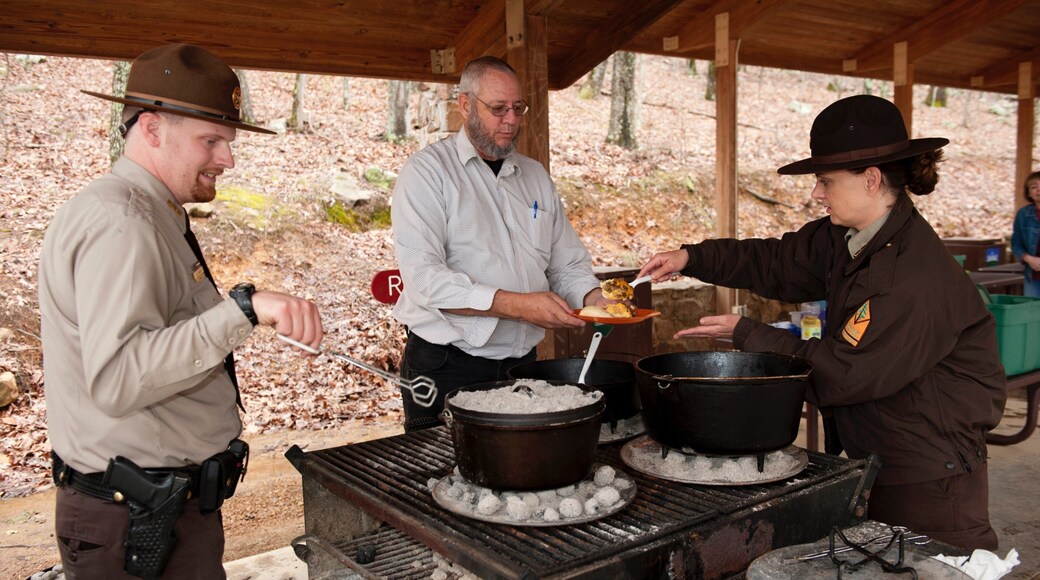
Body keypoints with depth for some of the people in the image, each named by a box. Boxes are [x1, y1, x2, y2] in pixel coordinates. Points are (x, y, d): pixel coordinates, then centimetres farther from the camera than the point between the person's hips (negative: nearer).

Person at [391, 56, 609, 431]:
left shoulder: (535, 175, 13)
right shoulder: (427, 171, -6)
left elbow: (568, 262, 14)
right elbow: (424, 276, -19)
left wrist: (592, 299, -8)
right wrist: (518, 305, -24)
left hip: (522, 363, 6)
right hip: (446, 368, -5)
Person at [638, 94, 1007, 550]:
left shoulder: (916, 278, -28)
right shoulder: (845, 239, -1)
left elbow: (845, 372, -25)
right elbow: (780, 263, 11)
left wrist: (747, 334, -18)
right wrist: (691, 258, 0)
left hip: (928, 474, -8)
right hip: (872, 458, 9)